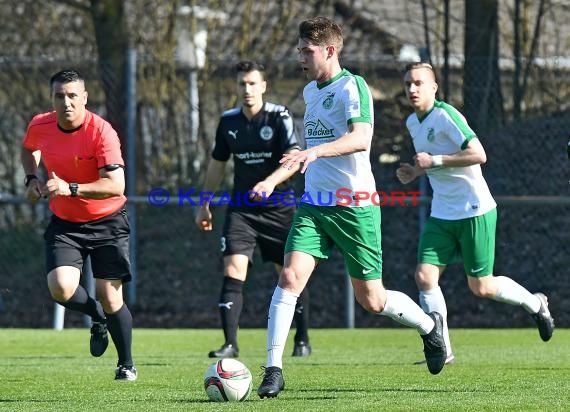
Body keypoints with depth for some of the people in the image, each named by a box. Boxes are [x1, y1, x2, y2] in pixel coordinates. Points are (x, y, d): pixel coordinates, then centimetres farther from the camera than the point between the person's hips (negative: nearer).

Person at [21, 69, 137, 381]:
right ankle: (98, 318, 14)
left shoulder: (101, 132, -22)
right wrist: (32, 178, 0)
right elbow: (28, 149, 19)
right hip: (64, 223, 3)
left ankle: (126, 365, 20)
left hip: (107, 222, -3)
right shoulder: (40, 127, -8)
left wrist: (70, 189, -38)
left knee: (110, 300, -4)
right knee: (61, 288, -20)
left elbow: (115, 185, -29)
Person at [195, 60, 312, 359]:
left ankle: (302, 340, 22)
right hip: (241, 208, 3)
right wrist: (204, 205, 18)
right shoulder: (229, 121, 6)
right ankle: (230, 343, -16)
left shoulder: (279, 117, -8)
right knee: (233, 269, -14)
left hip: (279, 208, -3)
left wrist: (270, 182, -36)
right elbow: (217, 164, 18)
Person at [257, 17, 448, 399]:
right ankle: (274, 370, -14)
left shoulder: (352, 86, -13)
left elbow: (360, 138, -30)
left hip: (354, 206, -6)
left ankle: (430, 325, 32)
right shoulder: (310, 91, 13)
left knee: (372, 299, 3)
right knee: (290, 277, -14)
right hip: (314, 205, 6)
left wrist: (315, 151, -45)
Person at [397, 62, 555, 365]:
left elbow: (478, 154, -24)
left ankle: (534, 303, 28)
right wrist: (414, 172, 8)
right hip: (441, 214, 7)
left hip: (474, 211, -7)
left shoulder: (445, 115, -16)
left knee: (481, 288, 1)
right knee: (425, 276, -9)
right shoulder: (412, 123, 11)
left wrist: (434, 161, -23)